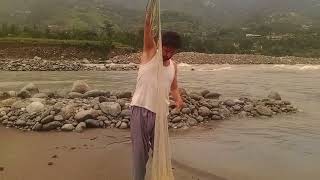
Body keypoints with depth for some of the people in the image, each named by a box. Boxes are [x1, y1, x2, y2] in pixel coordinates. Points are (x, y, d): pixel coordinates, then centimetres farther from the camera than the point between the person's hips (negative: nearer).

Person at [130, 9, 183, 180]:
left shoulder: (173, 65, 10)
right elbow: (148, 27, -14)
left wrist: (178, 99, -2)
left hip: (160, 113, 5)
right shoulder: (150, 53, -2)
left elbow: (173, 87, 19)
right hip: (141, 110, -4)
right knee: (140, 151, 3)